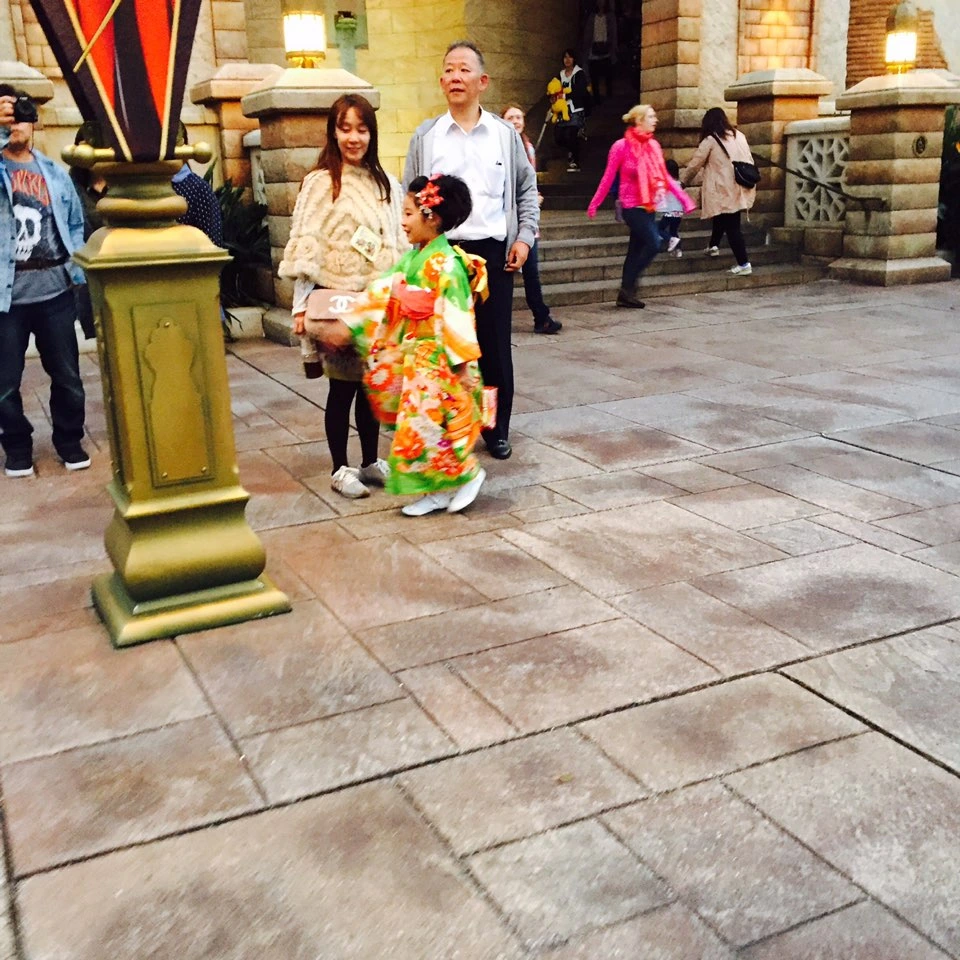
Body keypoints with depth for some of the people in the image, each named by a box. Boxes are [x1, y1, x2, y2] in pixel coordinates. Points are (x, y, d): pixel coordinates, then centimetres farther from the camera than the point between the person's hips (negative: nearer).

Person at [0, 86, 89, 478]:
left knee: (67, 374, 10)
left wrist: (78, 271, 3)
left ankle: (69, 441, 28)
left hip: (55, 289, 3)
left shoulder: (54, 172, 11)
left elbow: (76, 223, 15)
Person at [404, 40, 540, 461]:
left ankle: (496, 430, 16)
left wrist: (524, 237, 2)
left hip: (493, 251, 0)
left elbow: (527, 189, 14)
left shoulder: (505, 134, 7)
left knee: (495, 344, 4)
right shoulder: (425, 136, 5)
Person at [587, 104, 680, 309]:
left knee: (636, 249, 8)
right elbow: (608, 178, -6)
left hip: (649, 207, 6)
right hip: (632, 207, -6)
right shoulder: (622, 146, -9)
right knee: (653, 244, -13)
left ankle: (626, 294, 15)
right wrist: (595, 204, -6)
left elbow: (664, 177, 12)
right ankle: (628, 288, -2)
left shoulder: (653, 145, 8)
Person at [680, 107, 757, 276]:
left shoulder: (710, 140, -5)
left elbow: (694, 164, 2)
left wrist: (683, 182, 17)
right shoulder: (739, 136, 10)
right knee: (722, 217, 26)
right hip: (739, 189, 6)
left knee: (732, 226, -3)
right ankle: (713, 246, 42)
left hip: (724, 191, -6)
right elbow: (749, 161, 14)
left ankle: (744, 264, -5)